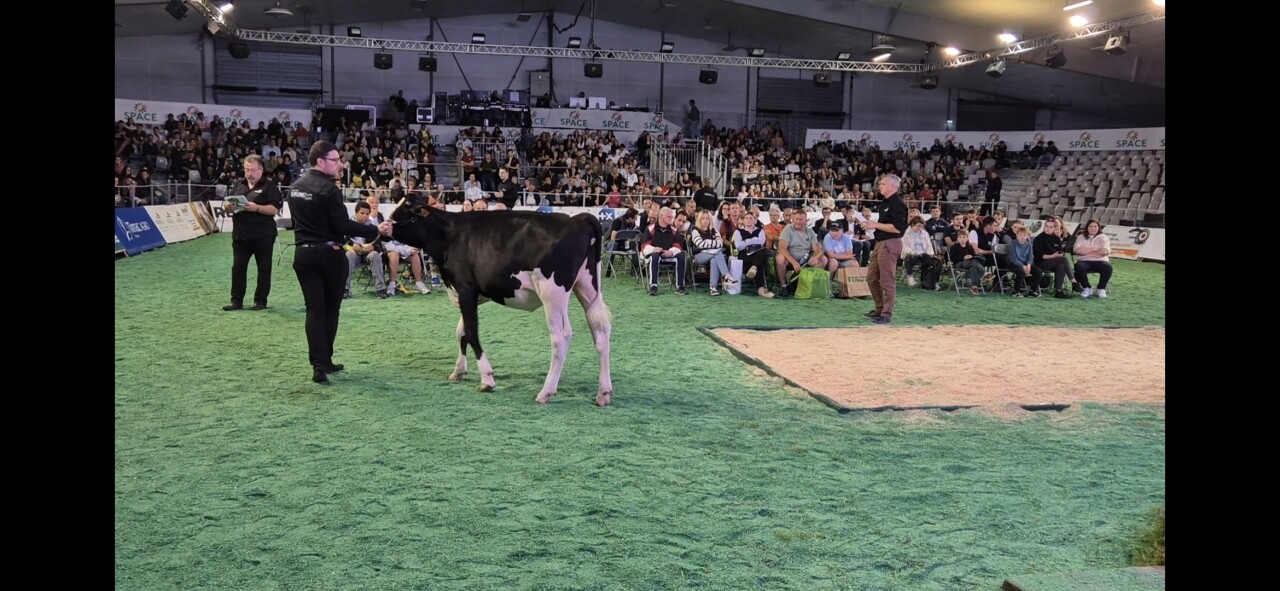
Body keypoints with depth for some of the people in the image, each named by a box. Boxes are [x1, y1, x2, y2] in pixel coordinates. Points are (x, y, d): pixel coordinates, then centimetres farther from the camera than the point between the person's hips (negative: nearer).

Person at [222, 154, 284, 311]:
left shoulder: (269, 186, -4)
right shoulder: (239, 185, 13)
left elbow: (274, 209, -12)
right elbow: (227, 203, 16)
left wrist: (256, 208, -26)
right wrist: (228, 206, -7)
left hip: (263, 235, -5)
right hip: (240, 234, 5)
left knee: (264, 268, 4)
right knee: (238, 267, 6)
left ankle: (260, 300, 13)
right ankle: (236, 300, 13)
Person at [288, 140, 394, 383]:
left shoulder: (295, 187, 9)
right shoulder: (328, 189, -15)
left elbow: (296, 220, 16)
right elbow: (343, 225, -19)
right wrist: (376, 230, -15)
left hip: (303, 254, 6)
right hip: (329, 254, -6)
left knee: (314, 309, 4)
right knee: (331, 309, 10)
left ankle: (318, 364, -6)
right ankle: (325, 360, 16)